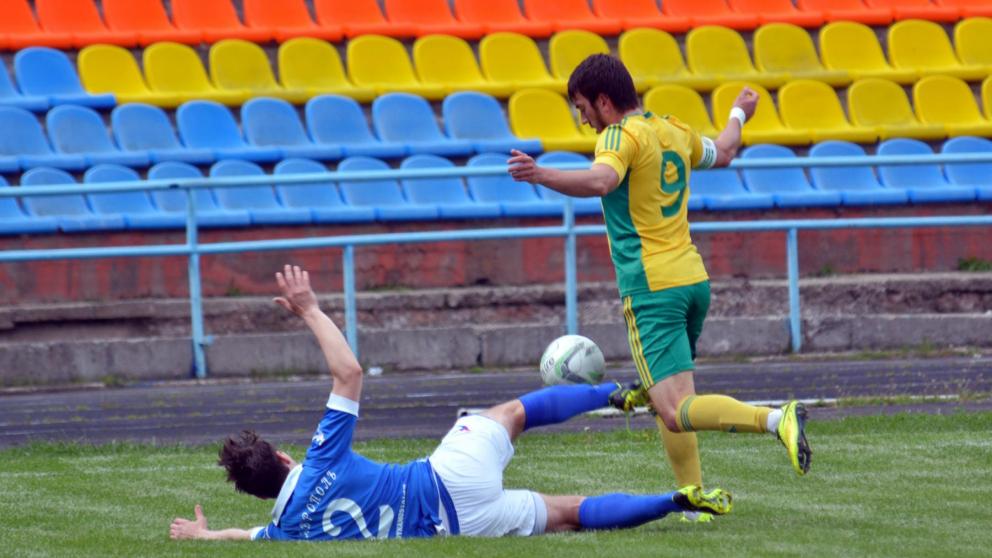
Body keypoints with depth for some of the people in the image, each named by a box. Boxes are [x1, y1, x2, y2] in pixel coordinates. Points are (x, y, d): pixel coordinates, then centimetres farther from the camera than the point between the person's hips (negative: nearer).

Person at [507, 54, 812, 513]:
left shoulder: (622, 135, -9)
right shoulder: (675, 131, 14)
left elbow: (599, 182, -31)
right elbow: (721, 154, 36)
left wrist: (541, 175, -44)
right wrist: (738, 115, 56)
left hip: (652, 287, -9)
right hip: (693, 279, 9)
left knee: (676, 413, -15)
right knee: (668, 400, 21)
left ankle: (775, 419, -33)